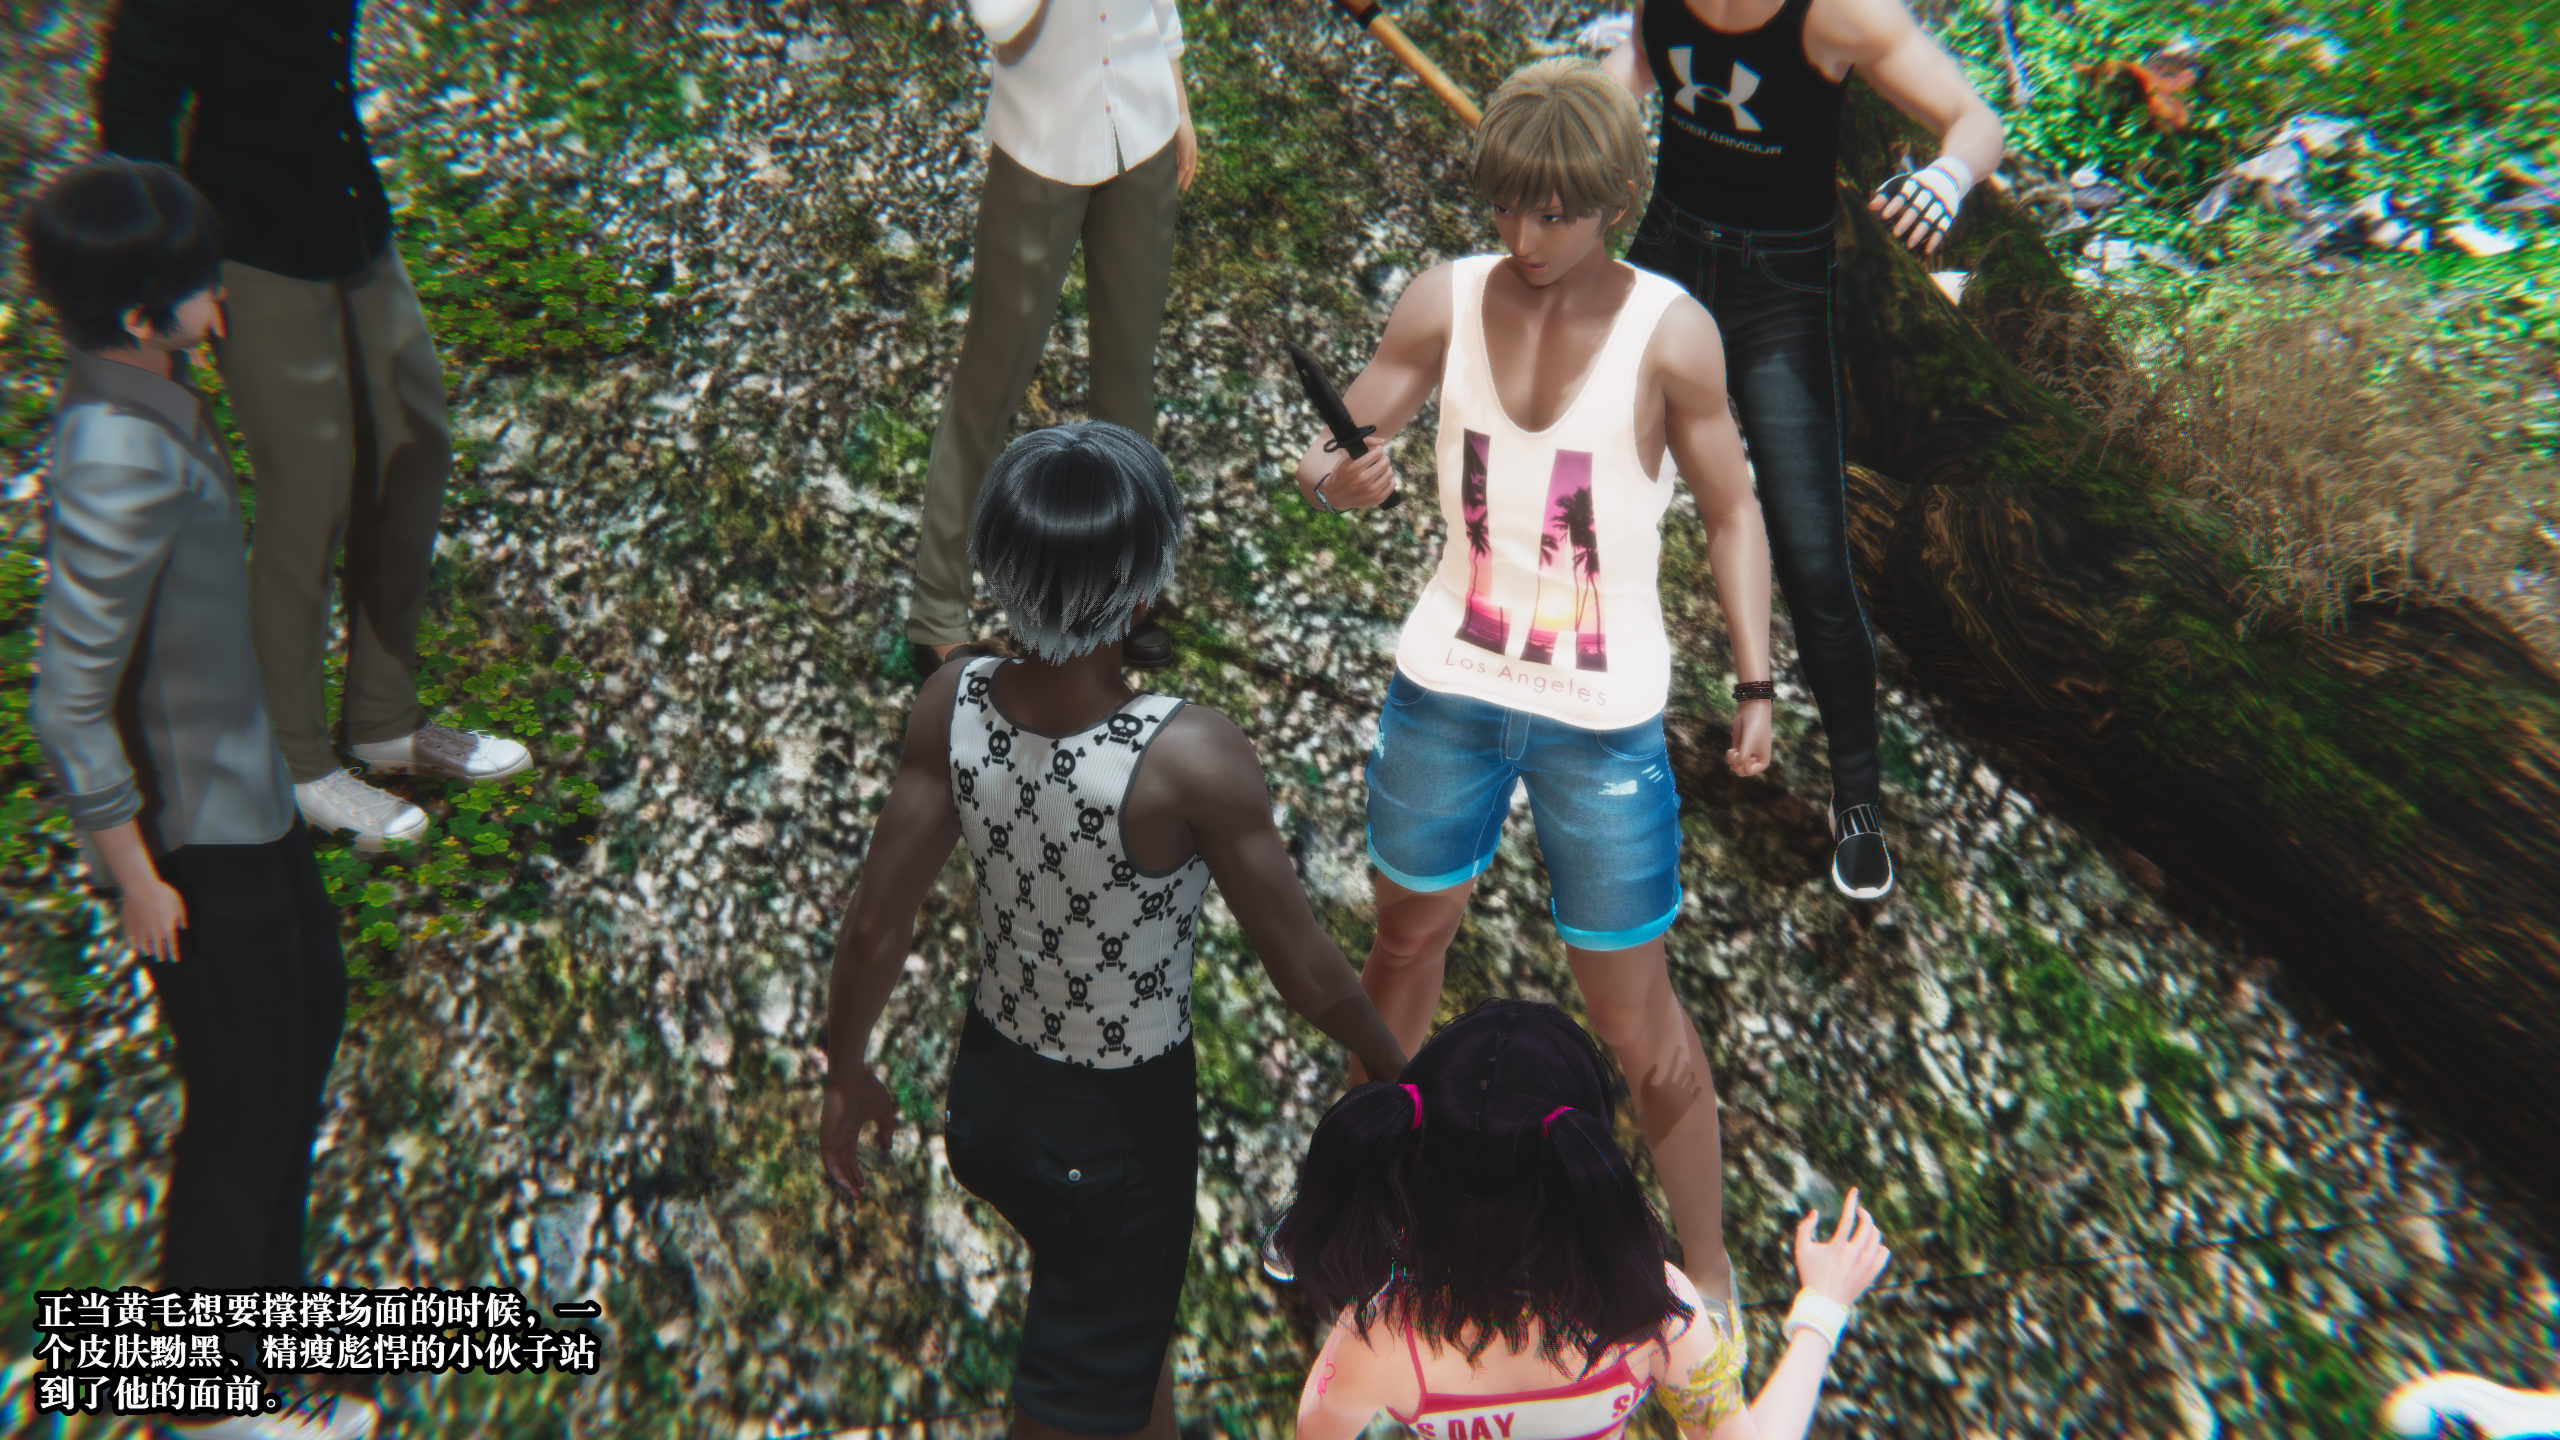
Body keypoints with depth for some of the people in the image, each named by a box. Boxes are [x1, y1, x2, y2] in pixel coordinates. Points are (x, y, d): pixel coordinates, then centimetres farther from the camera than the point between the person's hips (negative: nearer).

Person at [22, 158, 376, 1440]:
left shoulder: (139, 392, -1)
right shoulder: (121, 467, -29)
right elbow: (70, 707, -24)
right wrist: (138, 876, -16)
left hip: (241, 782, 9)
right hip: (193, 828, -9)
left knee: (310, 1003, 25)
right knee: (246, 1099, 7)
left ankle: (258, 1287, 46)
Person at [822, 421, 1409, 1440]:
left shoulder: (953, 707, -18)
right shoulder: (1192, 761, -31)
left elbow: (873, 926, -8)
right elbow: (1304, 970, -19)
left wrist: (846, 1069, 10)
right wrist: (1392, 1067, 1)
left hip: (986, 1093, 5)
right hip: (1118, 1130, -5)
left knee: (1130, 1322, 34)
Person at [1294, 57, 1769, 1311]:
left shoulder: (1669, 334, -12)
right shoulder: (1444, 304, -7)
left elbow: (1730, 513, -3)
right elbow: (1339, 441, -6)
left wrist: (1753, 685, -10)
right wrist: (1335, 476, -30)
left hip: (1604, 722, -3)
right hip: (1445, 690, 3)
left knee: (1633, 1014, 6)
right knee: (1410, 934, 22)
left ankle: (1707, 1274, 29)